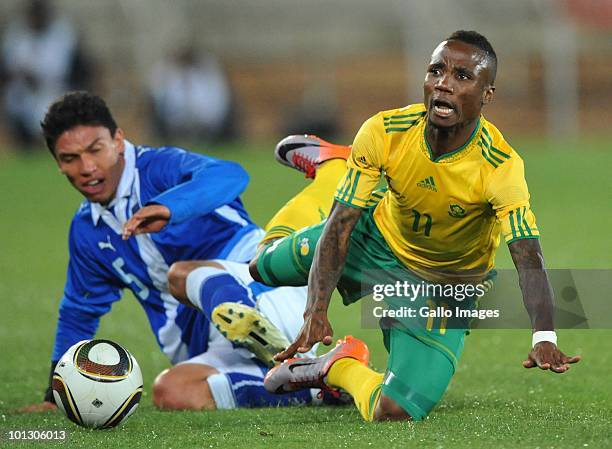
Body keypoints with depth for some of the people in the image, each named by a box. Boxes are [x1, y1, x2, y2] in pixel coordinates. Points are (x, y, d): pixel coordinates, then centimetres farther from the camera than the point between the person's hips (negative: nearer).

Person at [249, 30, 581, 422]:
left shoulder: (500, 168, -34)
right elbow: (340, 228, -24)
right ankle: (327, 166, 44)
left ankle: (339, 367, 16)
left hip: (444, 288, -2)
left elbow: (528, 259, -41)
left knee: (395, 414, -17)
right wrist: (316, 312, -37)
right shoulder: (384, 133, -27)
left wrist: (544, 339, -59)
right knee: (266, 264, 22)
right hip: (378, 238, 2)